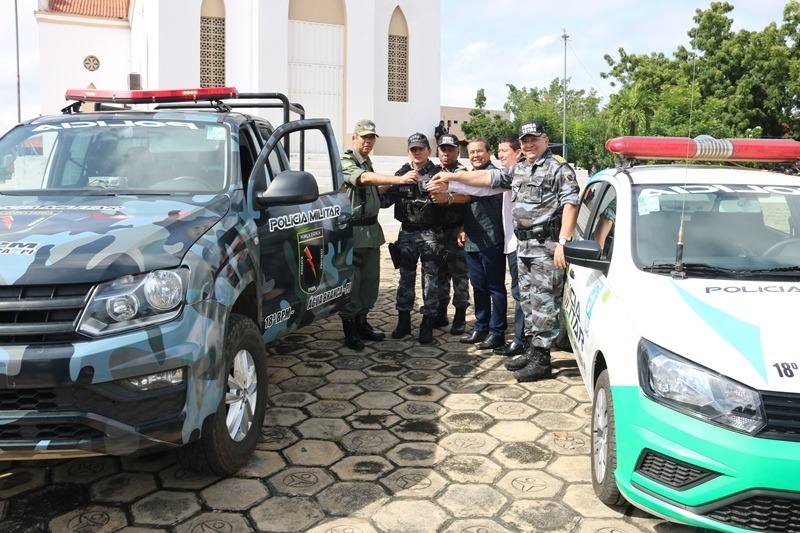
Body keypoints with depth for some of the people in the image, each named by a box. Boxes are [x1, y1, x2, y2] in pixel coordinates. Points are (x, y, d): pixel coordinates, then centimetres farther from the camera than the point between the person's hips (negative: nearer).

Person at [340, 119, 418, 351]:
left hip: (371, 228, 8)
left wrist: (390, 185, 8)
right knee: (351, 280, -5)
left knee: (370, 279, 12)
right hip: (353, 230, -8)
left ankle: (361, 323, 24)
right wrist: (399, 179, -38)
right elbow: (365, 179, -29)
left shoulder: (367, 163, 17)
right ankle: (349, 329, 3)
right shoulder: (345, 162, -10)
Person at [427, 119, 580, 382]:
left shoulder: (559, 168, -5)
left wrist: (563, 242, -20)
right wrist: (450, 177, 15)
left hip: (547, 247, -8)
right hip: (523, 247, 8)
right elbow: (487, 177, 20)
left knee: (544, 302, -6)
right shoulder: (518, 170, 18)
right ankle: (531, 350, 22)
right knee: (528, 301, 13)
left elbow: (570, 204, -13)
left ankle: (541, 359, -1)